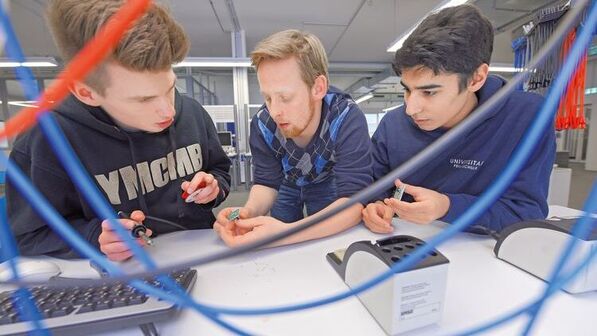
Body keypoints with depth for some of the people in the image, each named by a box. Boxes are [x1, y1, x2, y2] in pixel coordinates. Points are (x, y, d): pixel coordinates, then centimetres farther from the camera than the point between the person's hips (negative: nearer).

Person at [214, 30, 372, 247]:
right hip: (288, 185, 2)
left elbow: (353, 201, -43)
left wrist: (285, 233, -57)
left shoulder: (347, 119, -38)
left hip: (327, 184, -1)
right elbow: (267, 182, -18)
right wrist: (249, 211, -41)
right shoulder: (263, 124, -27)